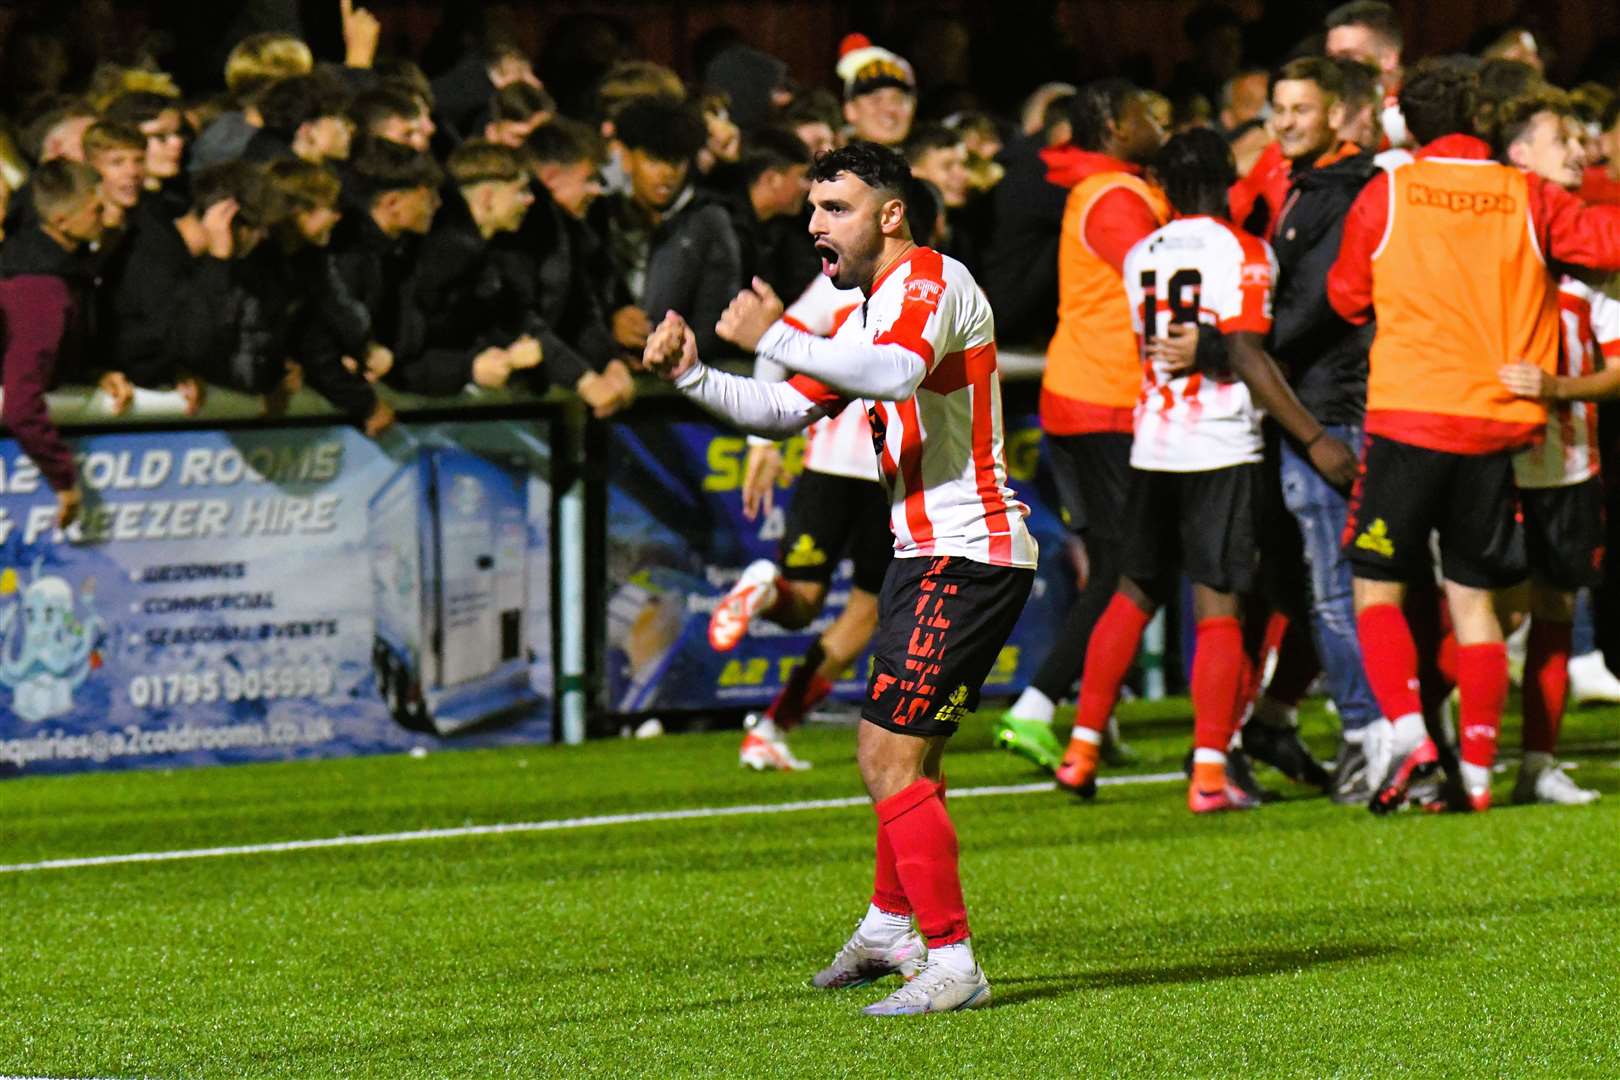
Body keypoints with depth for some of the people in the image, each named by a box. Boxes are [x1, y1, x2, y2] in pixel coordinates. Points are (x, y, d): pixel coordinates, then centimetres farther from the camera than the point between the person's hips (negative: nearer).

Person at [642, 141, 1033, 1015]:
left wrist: (777, 337, -31)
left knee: (892, 757, -15)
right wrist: (690, 375, 8)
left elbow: (898, 372, -33)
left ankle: (951, 964, -13)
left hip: (966, 556, -11)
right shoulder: (869, 311, 18)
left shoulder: (931, 280, -12)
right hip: (925, 553, 11)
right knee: (900, 753, 24)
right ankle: (891, 927, 41)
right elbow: (784, 410, 22)